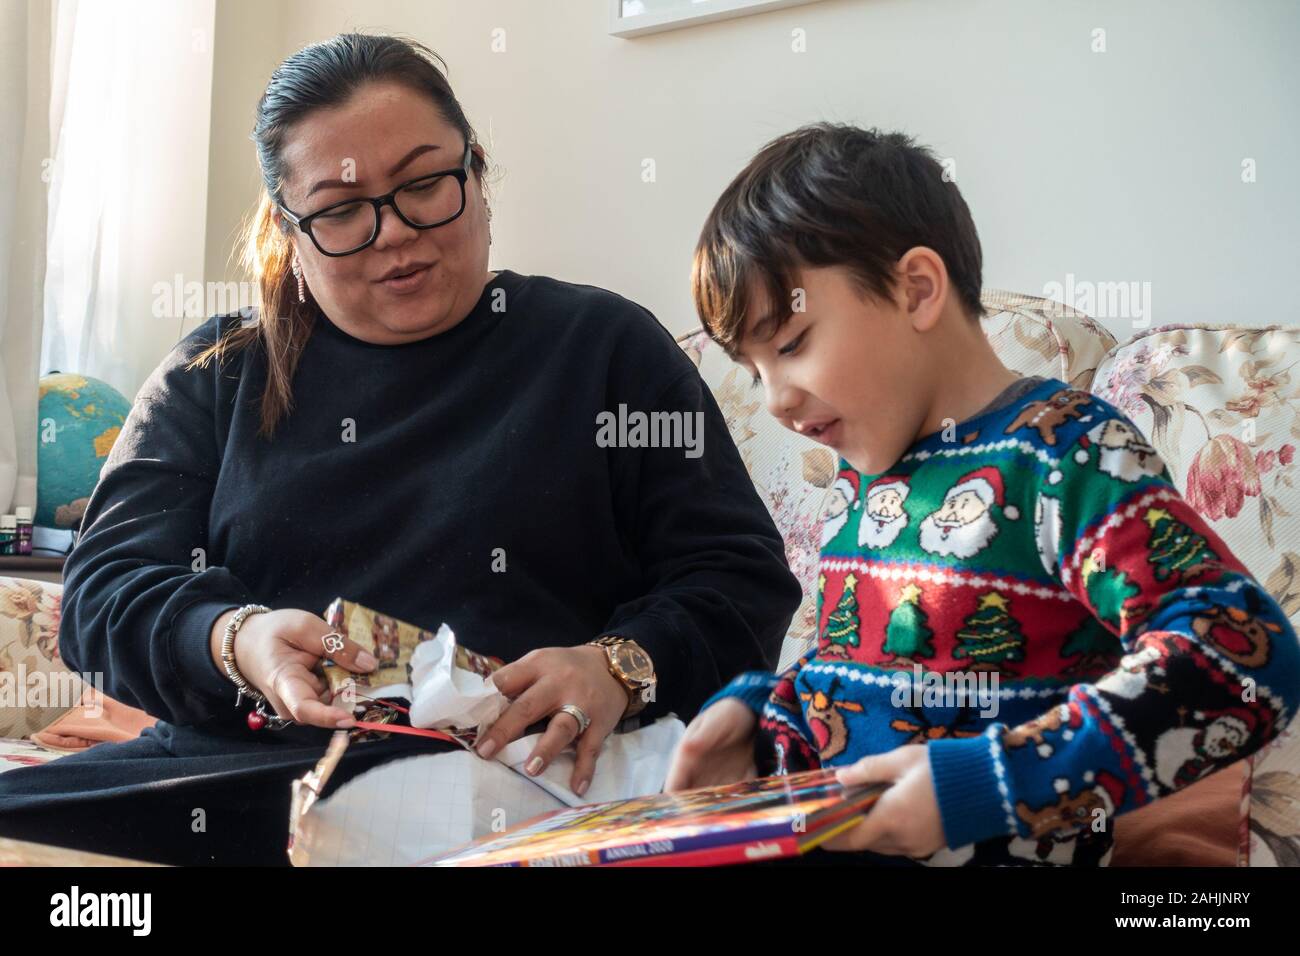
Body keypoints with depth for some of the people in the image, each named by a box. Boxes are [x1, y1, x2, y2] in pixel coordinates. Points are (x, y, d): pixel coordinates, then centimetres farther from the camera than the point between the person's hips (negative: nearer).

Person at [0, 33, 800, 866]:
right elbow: (106, 588, 7)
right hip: (231, 771, 4)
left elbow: (743, 578, 5)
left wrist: (620, 669, -15)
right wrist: (235, 640, -15)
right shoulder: (214, 377, 16)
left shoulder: (605, 346, 10)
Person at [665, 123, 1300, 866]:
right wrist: (753, 709, 6)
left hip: (993, 850, -6)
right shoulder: (864, 474, 9)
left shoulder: (1064, 449, -13)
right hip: (818, 833, 7)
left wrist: (997, 783, -27)